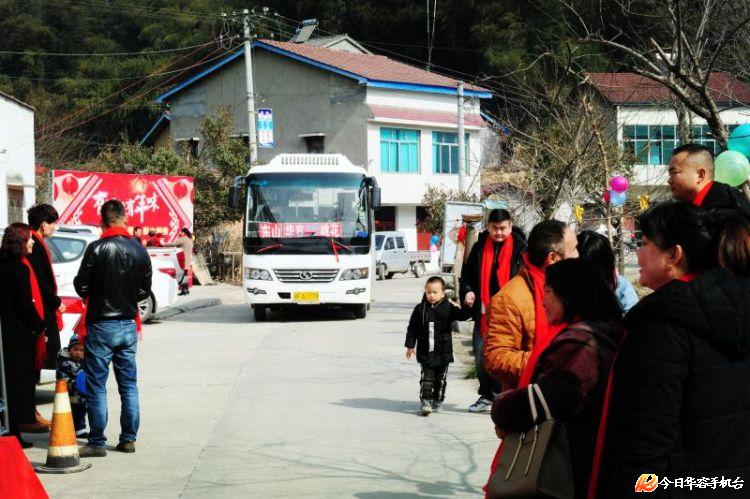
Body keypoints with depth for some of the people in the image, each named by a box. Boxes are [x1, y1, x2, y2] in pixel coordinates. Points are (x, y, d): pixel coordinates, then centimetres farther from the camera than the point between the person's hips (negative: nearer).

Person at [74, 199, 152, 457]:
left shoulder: (97, 249, -14)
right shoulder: (139, 250, 0)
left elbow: (82, 287, -11)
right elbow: (145, 290, 6)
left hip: (101, 325, -4)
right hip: (128, 325, 5)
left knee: (96, 386, 1)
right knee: (129, 385, 13)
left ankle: (97, 442, 2)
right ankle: (129, 438, 15)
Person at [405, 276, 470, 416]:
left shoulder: (448, 308, -3)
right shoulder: (420, 309, -1)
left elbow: (462, 315, -11)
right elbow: (412, 328, 5)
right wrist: (410, 346, 3)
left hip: (443, 352, 1)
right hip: (425, 352, -1)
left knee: (441, 378, 11)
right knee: (427, 378, -6)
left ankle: (437, 401, 25)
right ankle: (425, 402, -5)